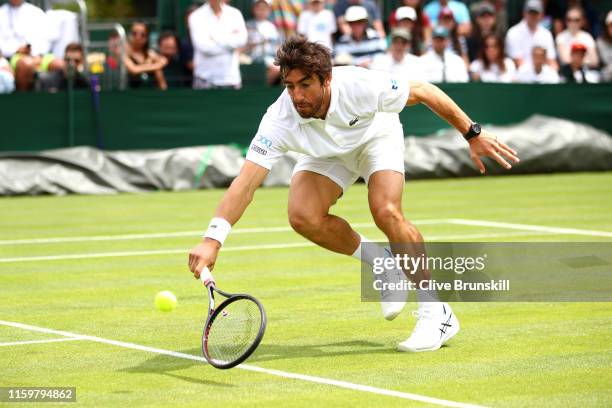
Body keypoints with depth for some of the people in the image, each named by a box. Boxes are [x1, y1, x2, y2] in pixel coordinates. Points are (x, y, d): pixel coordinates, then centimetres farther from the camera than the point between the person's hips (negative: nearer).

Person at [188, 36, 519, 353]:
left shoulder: (361, 86, -38)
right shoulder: (280, 120, -36)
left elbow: (425, 92, -22)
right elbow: (246, 182, -40)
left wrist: (473, 135, -18)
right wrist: (212, 240, -52)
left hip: (377, 136, -2)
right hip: (327, 155, 2)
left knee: (387, 213, -27)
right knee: (303, 216, -25)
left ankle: (437, 313, -14)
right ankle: (381, 263, 2)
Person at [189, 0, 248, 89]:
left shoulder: (235, 14, 6)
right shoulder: (196, 17, -3)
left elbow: (241, 39, -9)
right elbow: (203, 46, -15)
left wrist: (215, 38, -11)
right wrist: (231, 38, -7)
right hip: (206, 77, -3)